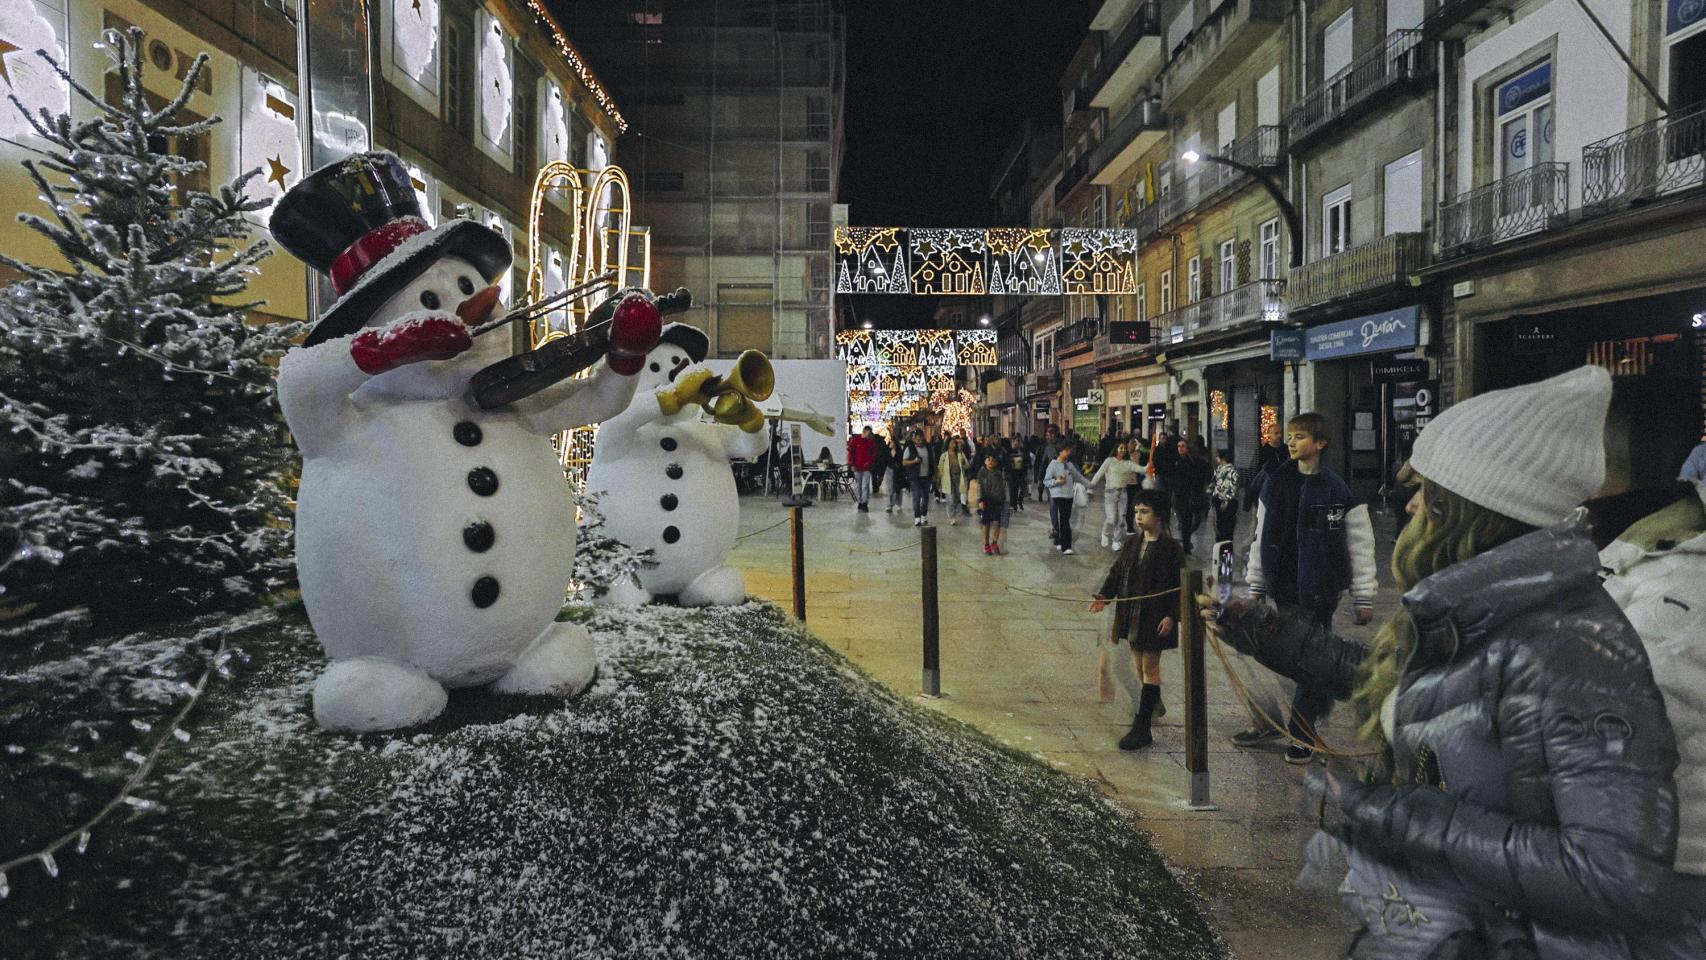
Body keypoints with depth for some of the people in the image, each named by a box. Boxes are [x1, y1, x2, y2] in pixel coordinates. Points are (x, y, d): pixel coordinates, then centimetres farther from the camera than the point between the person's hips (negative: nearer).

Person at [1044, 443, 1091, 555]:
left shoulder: (1069, 464, 12)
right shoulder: (1053, 465, -6)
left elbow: (1078, 476, 21)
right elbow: (1046, 481, -6)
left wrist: (1090, 484, 19)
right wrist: (1057, 481, -21)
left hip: (1069, 496, 6)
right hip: (1058, 496, -6)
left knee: (1066, 520, 7)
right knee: (1063, 521, -8)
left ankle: (1059, 542, 17)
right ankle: (1065, 546, -6)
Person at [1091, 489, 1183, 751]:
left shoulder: (1170, 548, -10)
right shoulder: (1132, 544, 7)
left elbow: (1179, 586, -9)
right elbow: (1117, 572, 10)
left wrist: (1171, 615, -15)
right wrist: (1104, 596, -4)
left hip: (1155, 620, -6)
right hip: (1131, 617, 6)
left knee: (1149, 669, -1)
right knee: (1141, 666, 15)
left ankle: (1141, 728, 1)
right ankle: (1155, 705, 35)